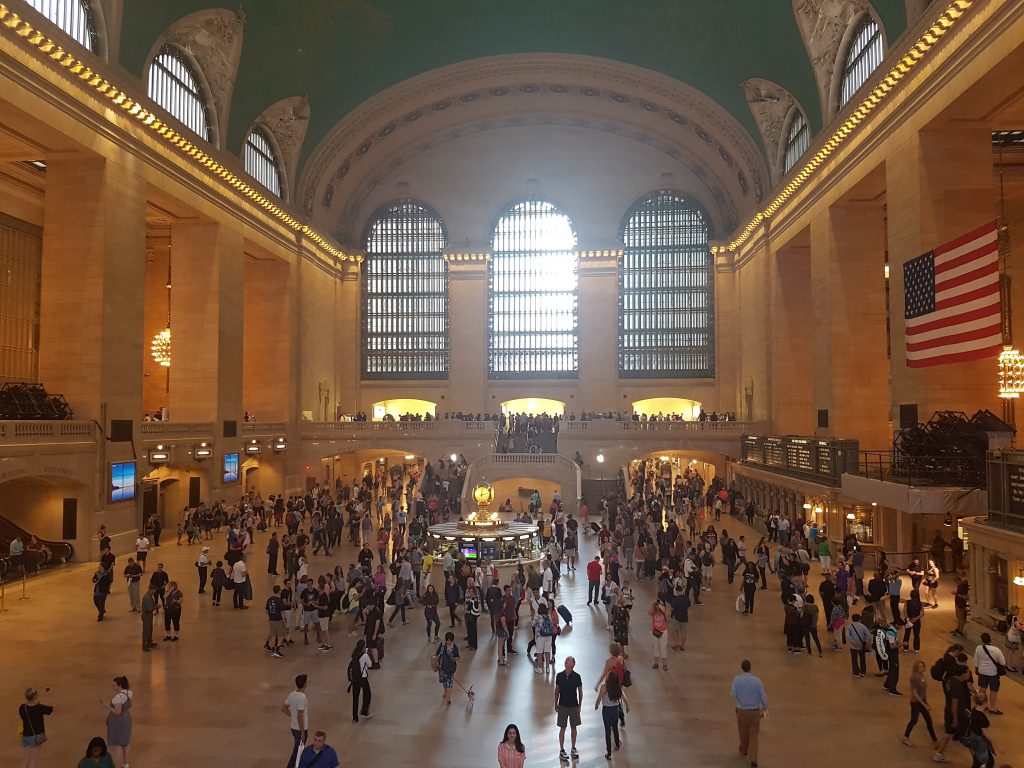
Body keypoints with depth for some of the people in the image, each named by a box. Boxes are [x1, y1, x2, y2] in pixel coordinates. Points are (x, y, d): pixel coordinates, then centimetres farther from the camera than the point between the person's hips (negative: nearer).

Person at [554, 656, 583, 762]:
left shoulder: (577, 676, -12)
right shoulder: (559, 676, -9)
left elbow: (580, 691, -2)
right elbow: (557, 690, 2)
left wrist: (579, 705, -3)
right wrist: (556, 704, 5)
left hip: (574, 706, 0)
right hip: (562, 706, 0)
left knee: (573, 727, 13)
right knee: (562, 728, 7)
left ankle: (573, 748, 31)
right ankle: (562, 750, 20)